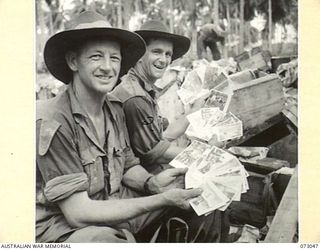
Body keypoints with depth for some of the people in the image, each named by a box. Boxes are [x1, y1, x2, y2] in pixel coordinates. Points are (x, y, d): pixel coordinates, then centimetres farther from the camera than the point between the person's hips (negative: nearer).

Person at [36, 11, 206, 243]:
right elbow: (79, 213, -25)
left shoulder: (114, 109, -1)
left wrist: (152, 182, -13)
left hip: (112, 210, 7)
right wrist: (162, 200, -26)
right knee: (103, 239, -40)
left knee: (200, 193, 3)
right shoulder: (53, 123, -24)